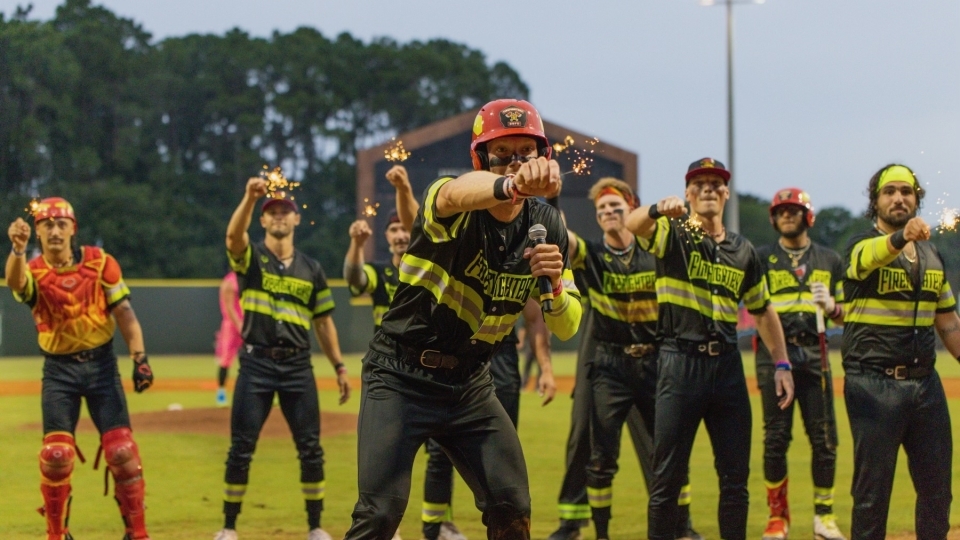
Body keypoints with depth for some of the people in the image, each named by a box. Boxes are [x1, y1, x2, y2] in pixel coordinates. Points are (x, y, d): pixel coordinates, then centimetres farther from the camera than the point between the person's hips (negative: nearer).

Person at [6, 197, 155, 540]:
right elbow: (15, 281, -33)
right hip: (59, 370, 0)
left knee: (122, 450, -4)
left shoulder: (99, 262, -4)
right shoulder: (34, 271, -8)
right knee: (56, 454, -4)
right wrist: (18, 250, -54)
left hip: (101, 363, 0)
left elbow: (123, 312, -3)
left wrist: (139, 357, -13)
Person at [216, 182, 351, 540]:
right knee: (241, 448, -1)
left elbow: (323, 322, 15)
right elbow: (233, 234, -20)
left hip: (298, 366, 2)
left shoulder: (311, 269, 13)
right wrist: (250, 197, -34)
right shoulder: (250, 258, 4)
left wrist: (339, 366, 10)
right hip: (256, 364, -2)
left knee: (311, 449, 1)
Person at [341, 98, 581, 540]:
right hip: (401, 377, -5)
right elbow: (456, 194, -46)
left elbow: (566, 328, -2)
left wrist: (554, 284, -25)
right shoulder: (457, 208, -18)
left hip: (470, 383, 5)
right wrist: (510, 185, -68)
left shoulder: (547, 226, -2)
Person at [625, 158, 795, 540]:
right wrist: (658, 209, -45)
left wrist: (781, 364, 13)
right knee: (668, 476, -1)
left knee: (735, 475, 8)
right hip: (680, 362, -4)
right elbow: (632, 225, -23)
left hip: (727, 365, 4)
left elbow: (762, 309, 21)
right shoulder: (672, 234, 0)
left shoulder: (743, 251, 13)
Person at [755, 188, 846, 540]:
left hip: (814, 354, 2)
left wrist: (832, 307, -5)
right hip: (773, 353, -2)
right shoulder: (762, 258, 9)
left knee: (824, 438, 0)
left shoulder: (830, 260, 16)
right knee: (776, 437, -2)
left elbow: (845, 316, 16)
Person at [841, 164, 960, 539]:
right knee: (873, 490, -1)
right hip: (874, 384, -6)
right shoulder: (862, 247, -7)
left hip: (925, 382, 6)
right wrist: (902, 236, -53)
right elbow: (876, 255, -33)